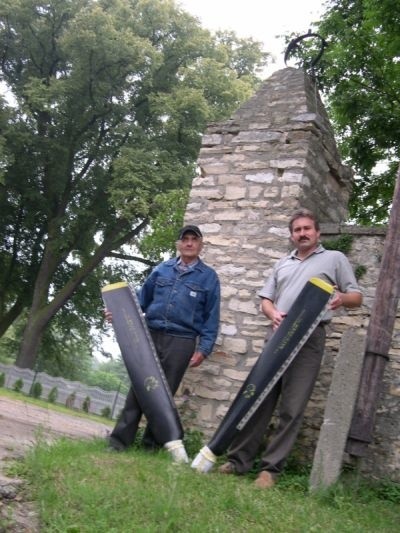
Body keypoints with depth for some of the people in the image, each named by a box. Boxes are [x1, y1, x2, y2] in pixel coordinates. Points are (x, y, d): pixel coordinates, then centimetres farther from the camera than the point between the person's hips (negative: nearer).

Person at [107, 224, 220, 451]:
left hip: (181, 341, -2)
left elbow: (211, 317, 2)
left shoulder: (209, 276, 4)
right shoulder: (162, 269, 12)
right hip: (151, 335, 2)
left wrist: (203, 349, -5)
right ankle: (120, 439, 3)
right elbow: (142, 299, 15)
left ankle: (151, 443, 13)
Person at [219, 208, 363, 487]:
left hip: (309, 337, -4)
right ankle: (239, 459, 7)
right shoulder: (282, 264, 24)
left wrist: (342, 298, -17)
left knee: (292, 408, -5)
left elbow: (357, 296, 7)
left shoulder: (335, 259, 11)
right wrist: (273, 313, -4)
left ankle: (271, 468, -1)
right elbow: (265, 299, 19)